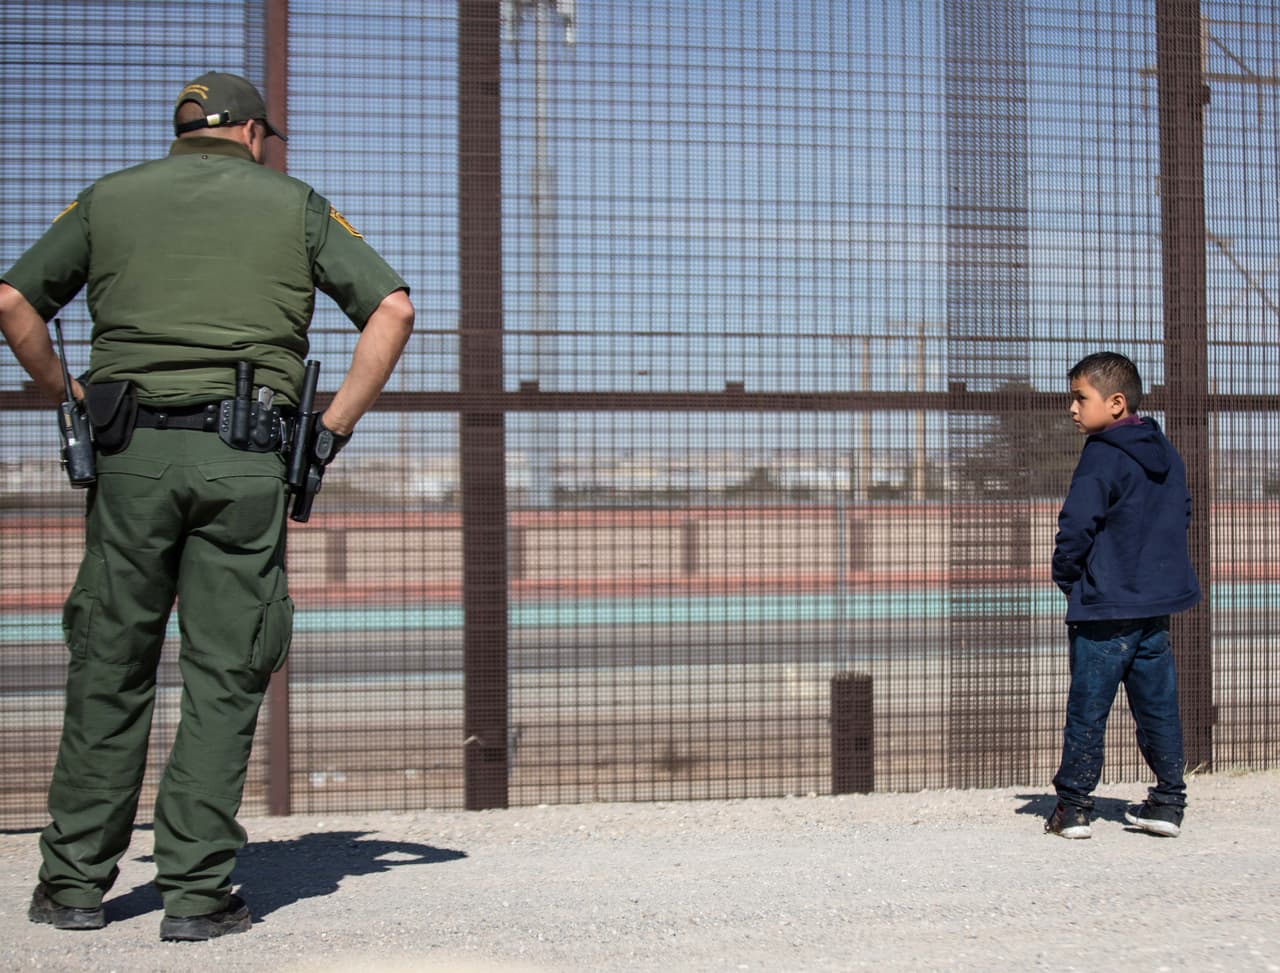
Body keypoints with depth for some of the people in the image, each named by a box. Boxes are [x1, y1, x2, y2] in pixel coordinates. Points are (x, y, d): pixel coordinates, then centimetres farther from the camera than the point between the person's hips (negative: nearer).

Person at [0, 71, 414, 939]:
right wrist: (335, 427, 4)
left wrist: (72, 400, 16)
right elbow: (393, 308, 4)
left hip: (133, 450, 2)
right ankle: (197, 891, 2)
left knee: (110, 667, 9)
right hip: (246, 458, -1)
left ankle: (75, 881, 13)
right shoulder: (294, 204, 12)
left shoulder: (109, 198, 16)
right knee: (222, 676, 2)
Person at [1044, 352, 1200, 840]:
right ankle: (1168, 802, 15)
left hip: (1104, 608, -8)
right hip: (1157, 606, 8)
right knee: (1157, 705, 12)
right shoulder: (1168, 455, 11)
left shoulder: (1102, 456, -15)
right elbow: (1182, 515, 20)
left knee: (1087, 709, 0)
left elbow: (1076, 525, -19)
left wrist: (1065, 575, -4)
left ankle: (1073, 807, 6)